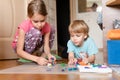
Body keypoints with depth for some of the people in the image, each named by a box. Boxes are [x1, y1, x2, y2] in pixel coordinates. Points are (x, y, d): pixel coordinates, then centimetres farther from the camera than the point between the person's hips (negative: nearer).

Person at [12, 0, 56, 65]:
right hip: (20, 47, -5)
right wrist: (37, 59, -46)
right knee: (36, 32, -34)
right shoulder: (24, 27, -33)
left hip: (33, 45, 5)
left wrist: (48, 54, -41)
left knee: (51, 30, -8)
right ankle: (26, 59, -17)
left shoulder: (47, 27, -21)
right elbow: (19, 51, -34)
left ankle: (43, 55, -3)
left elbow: (46, 45, -18)